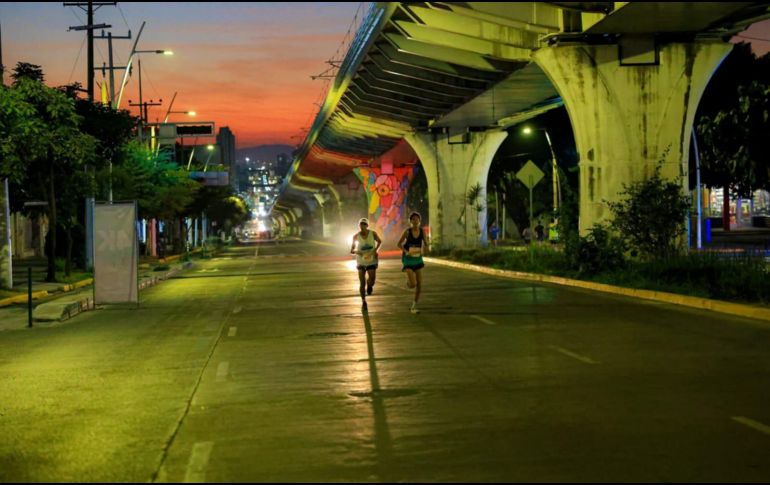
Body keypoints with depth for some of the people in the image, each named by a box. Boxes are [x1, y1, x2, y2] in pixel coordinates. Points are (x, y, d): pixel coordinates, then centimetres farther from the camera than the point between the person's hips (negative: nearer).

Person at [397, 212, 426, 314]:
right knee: (413, 284, -17)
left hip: (418, 259, 4)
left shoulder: (422, 231, -3)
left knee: (419, 285, 1)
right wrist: (406, 252, -19)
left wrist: (422, 250, -15)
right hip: (408, 259, -4)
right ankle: (408, 281, 23)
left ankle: (414, 307, 17)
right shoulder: (407, 232, -12)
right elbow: (399, 244, -2)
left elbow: (425, 245, 8)